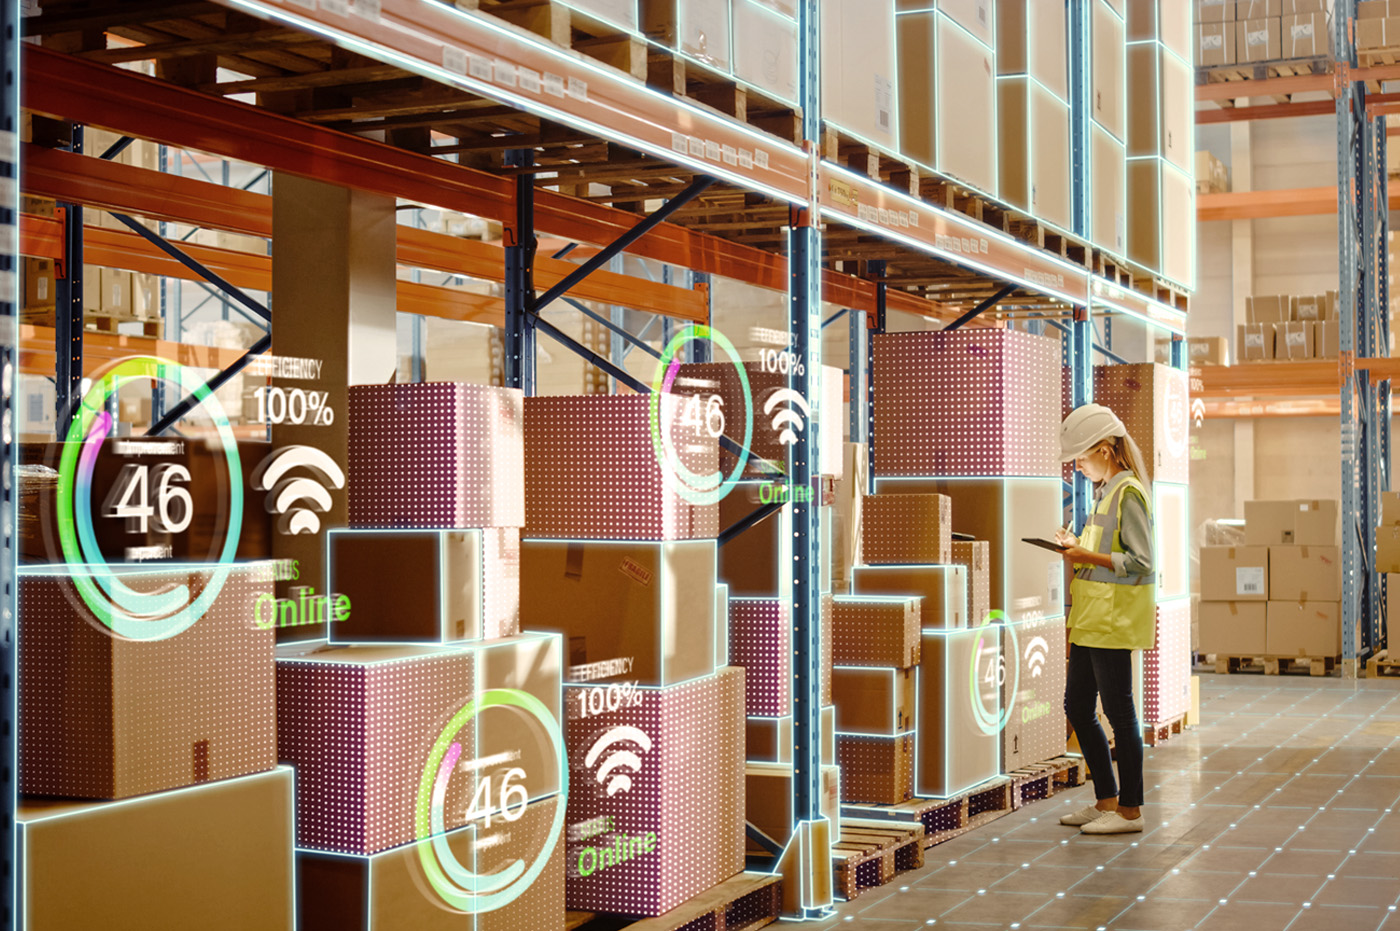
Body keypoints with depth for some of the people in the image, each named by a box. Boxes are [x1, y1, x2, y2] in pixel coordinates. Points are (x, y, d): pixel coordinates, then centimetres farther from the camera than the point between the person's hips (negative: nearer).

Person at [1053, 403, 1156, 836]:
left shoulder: (1128, 493, -13)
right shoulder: (1105, 491, 16)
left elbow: (1139, 563, -18)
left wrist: (1088, 556, -22)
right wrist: (1078, 547, 11)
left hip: (1115, 620, -10)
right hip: (1091, 620, 10)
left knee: (1118, 711, -2)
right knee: (1077, 707, 12)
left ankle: (1129, 810, 8)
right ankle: (1106, 800, 22)